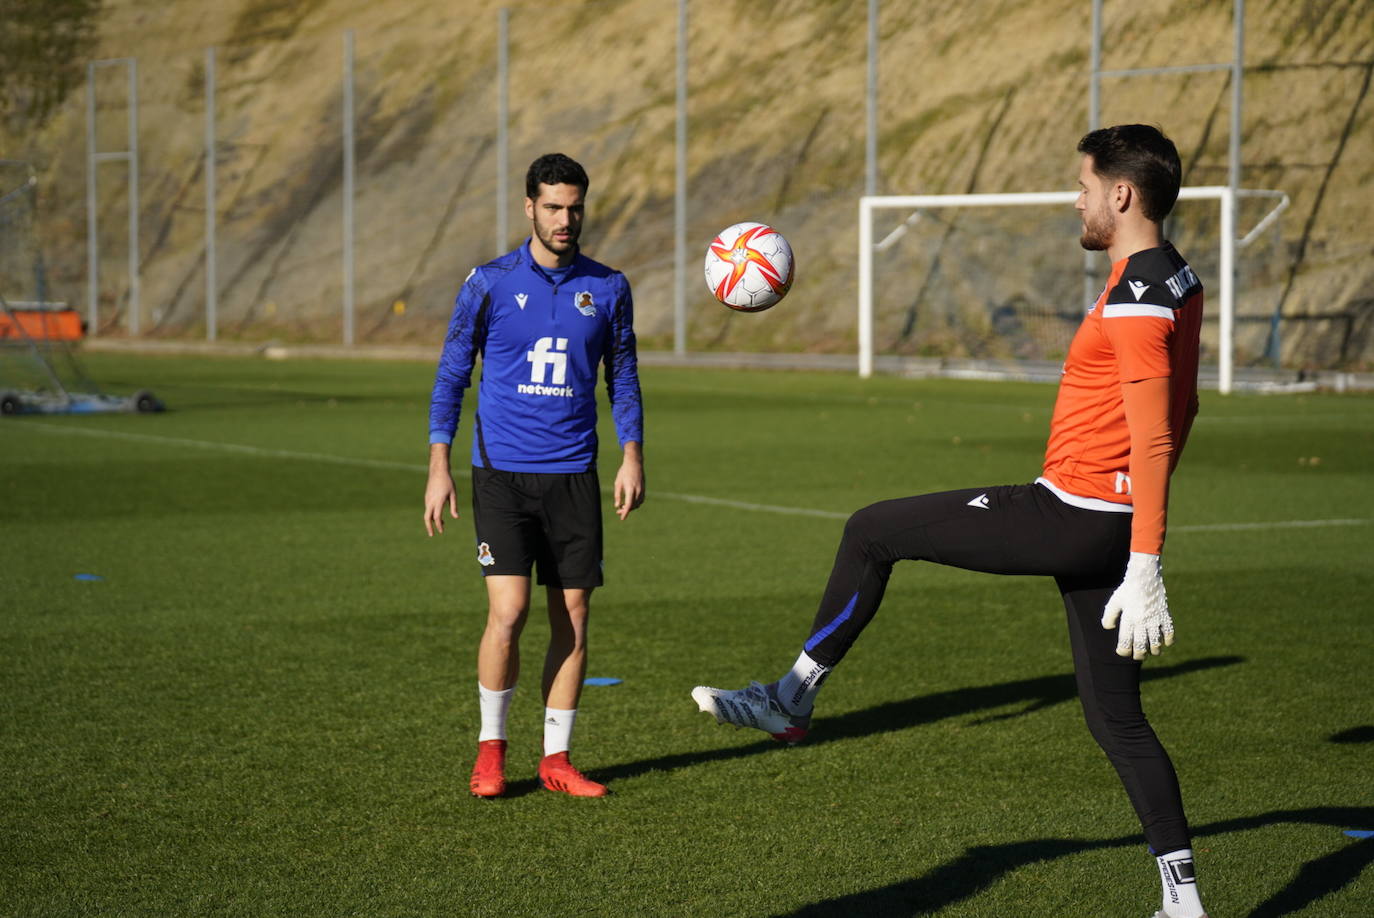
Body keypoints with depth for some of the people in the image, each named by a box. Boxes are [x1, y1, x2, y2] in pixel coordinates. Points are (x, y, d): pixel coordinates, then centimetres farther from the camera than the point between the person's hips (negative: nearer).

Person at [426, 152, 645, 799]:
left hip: (575, 476, 3)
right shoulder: (489, 284, -1)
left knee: (572, 617, 2)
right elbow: (451, 375, 2)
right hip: (501, 473, -3)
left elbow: (623, 378, 15)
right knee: (508, 611, -12)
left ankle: (556, 758, 13)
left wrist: (632, 456, 4)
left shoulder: (607, 288, 6)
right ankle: (490, 748, 6)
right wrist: (439, 466, -6)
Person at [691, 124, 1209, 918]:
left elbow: (1154, 440, -23)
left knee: (872, 532, 3)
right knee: (1116, 719, 13)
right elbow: (1178, 414, 24)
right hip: (1101, 525, 10)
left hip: (1069, 516, -10)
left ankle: (795, 697, 14)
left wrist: (1145, 574, -25)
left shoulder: (1135, 299, -18)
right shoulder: (1175, 280, 13)